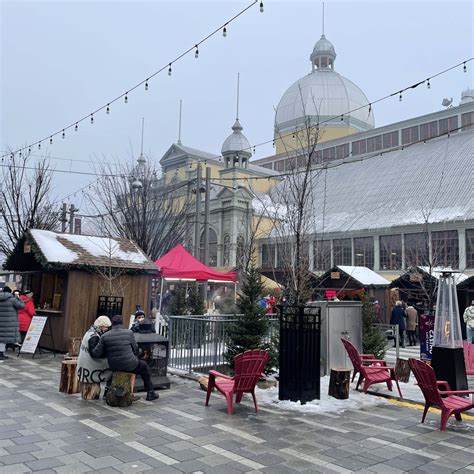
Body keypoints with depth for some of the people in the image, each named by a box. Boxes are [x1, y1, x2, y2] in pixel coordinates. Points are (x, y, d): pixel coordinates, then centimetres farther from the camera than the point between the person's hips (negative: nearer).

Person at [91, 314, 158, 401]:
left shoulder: (105, 336, -5)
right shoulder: (129, 333, -9)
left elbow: (96, 353, -5)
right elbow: (135, 349, 1)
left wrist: (92, 350, 18)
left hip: (114, 367, 3)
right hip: (129, 365, -3)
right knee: (144, 366, 27)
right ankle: (150, 393, 30)